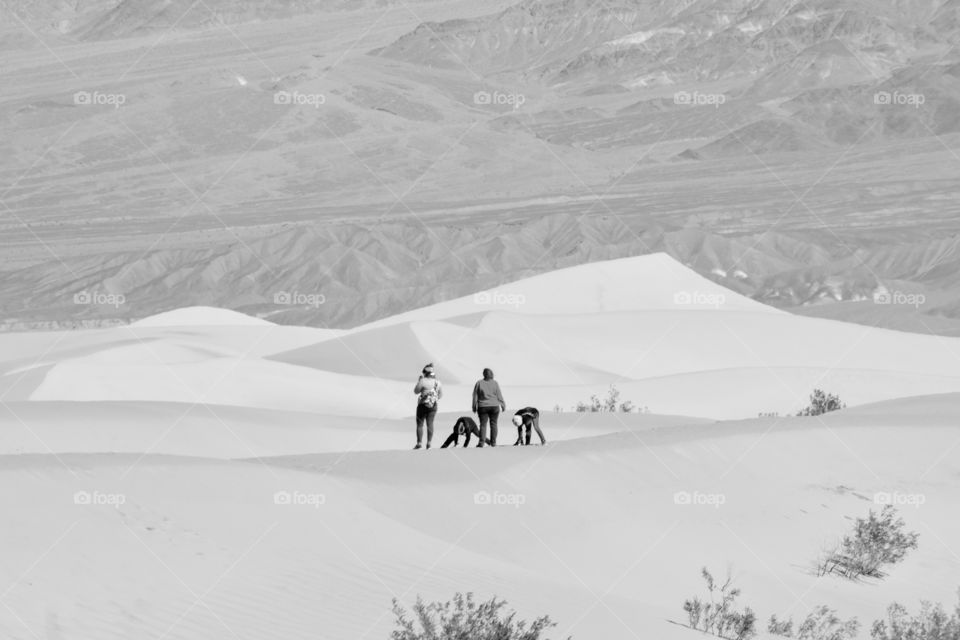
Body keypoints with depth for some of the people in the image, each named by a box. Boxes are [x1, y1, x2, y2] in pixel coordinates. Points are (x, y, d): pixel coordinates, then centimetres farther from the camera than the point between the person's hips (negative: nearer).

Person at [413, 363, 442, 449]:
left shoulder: (423, 381, -14)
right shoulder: (438, 382, 1)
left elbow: (416, 391, -2)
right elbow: (441, 394, 9)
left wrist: (419, 379, 2)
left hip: (423, 405, -5)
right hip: (433, 406, 5)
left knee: (420, 424, 4)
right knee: (430, 424, 8)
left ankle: (419, 444, 2)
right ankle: (429, 443, 6)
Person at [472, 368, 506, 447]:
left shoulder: (479, 383, -4)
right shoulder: (495, 383, -3)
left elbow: (475, 396, 0)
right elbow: (499, 396, -2)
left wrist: (474, 407, 9)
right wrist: (503, 405, 8)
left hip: (483, 407, 0)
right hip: (494, 407, 1)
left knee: (483, 424, 1)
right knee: (493, 424, 8)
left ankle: (481, 442, -9)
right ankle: (493, 442, 7)